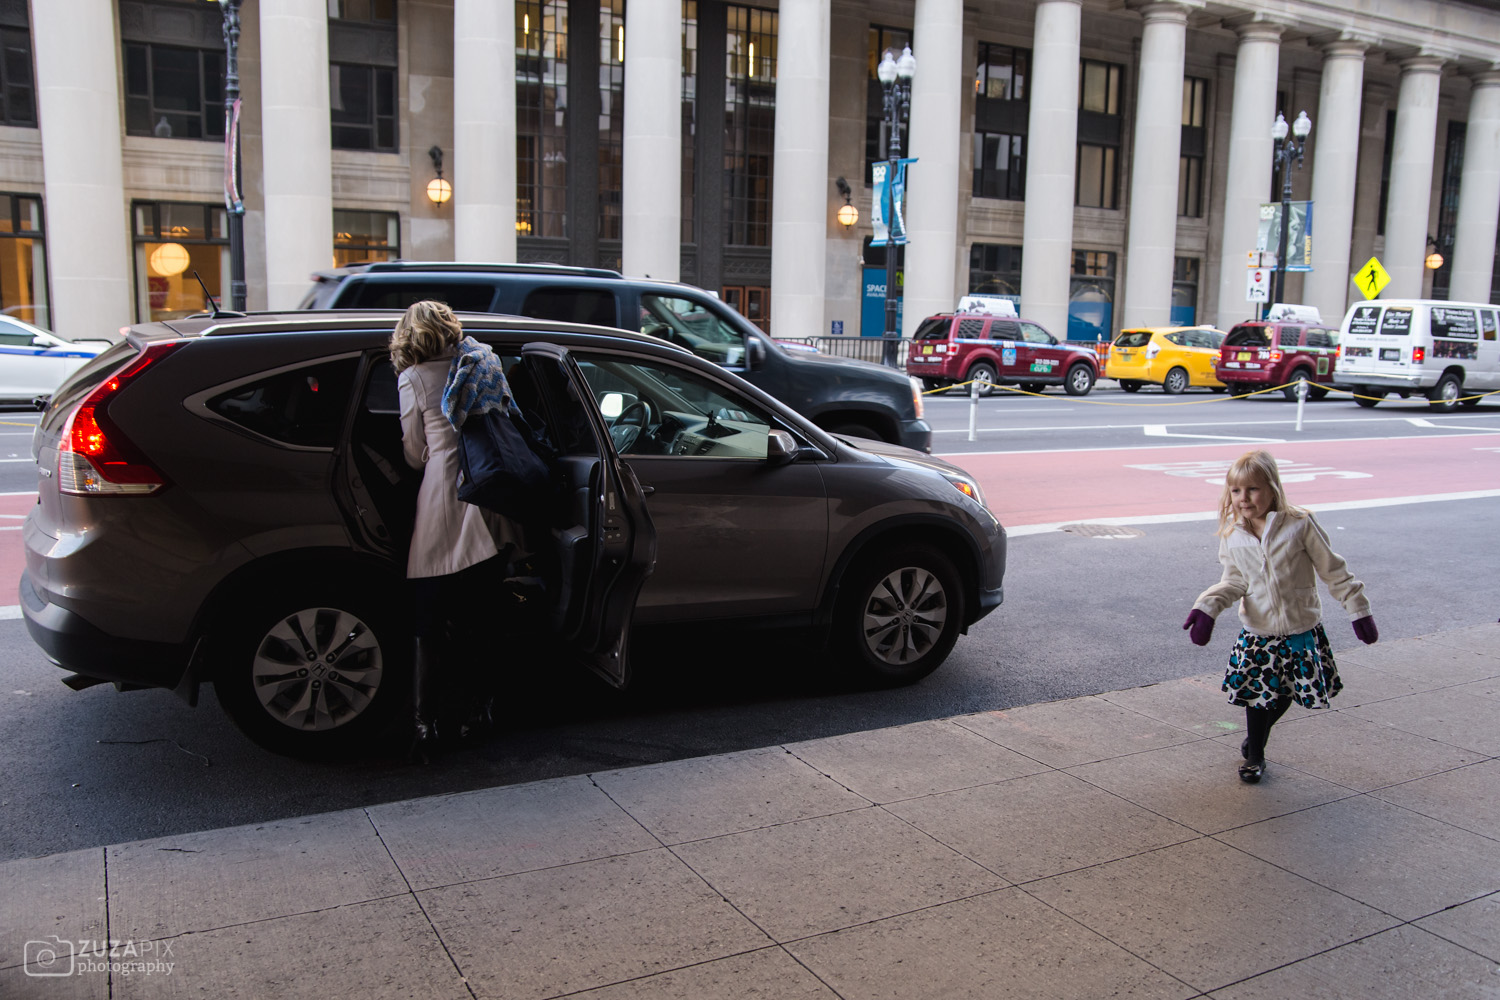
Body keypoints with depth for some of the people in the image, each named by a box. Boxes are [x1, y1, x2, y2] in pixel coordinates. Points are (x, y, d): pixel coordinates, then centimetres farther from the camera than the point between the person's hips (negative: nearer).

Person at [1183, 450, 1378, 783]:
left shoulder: (1300, 525, -12)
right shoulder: (1232, 536, -4)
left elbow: (1333, 570, -3)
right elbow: (1234, 582, 2)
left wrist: (1358, 610, 0)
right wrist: (1206, 606, -14)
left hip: (1302, 632, -1)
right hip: (1257, 634, 1)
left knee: (1284, 696, 9)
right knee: (1258, 695, 3)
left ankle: (1254, 741, 36)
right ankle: (1254, 755, 27)